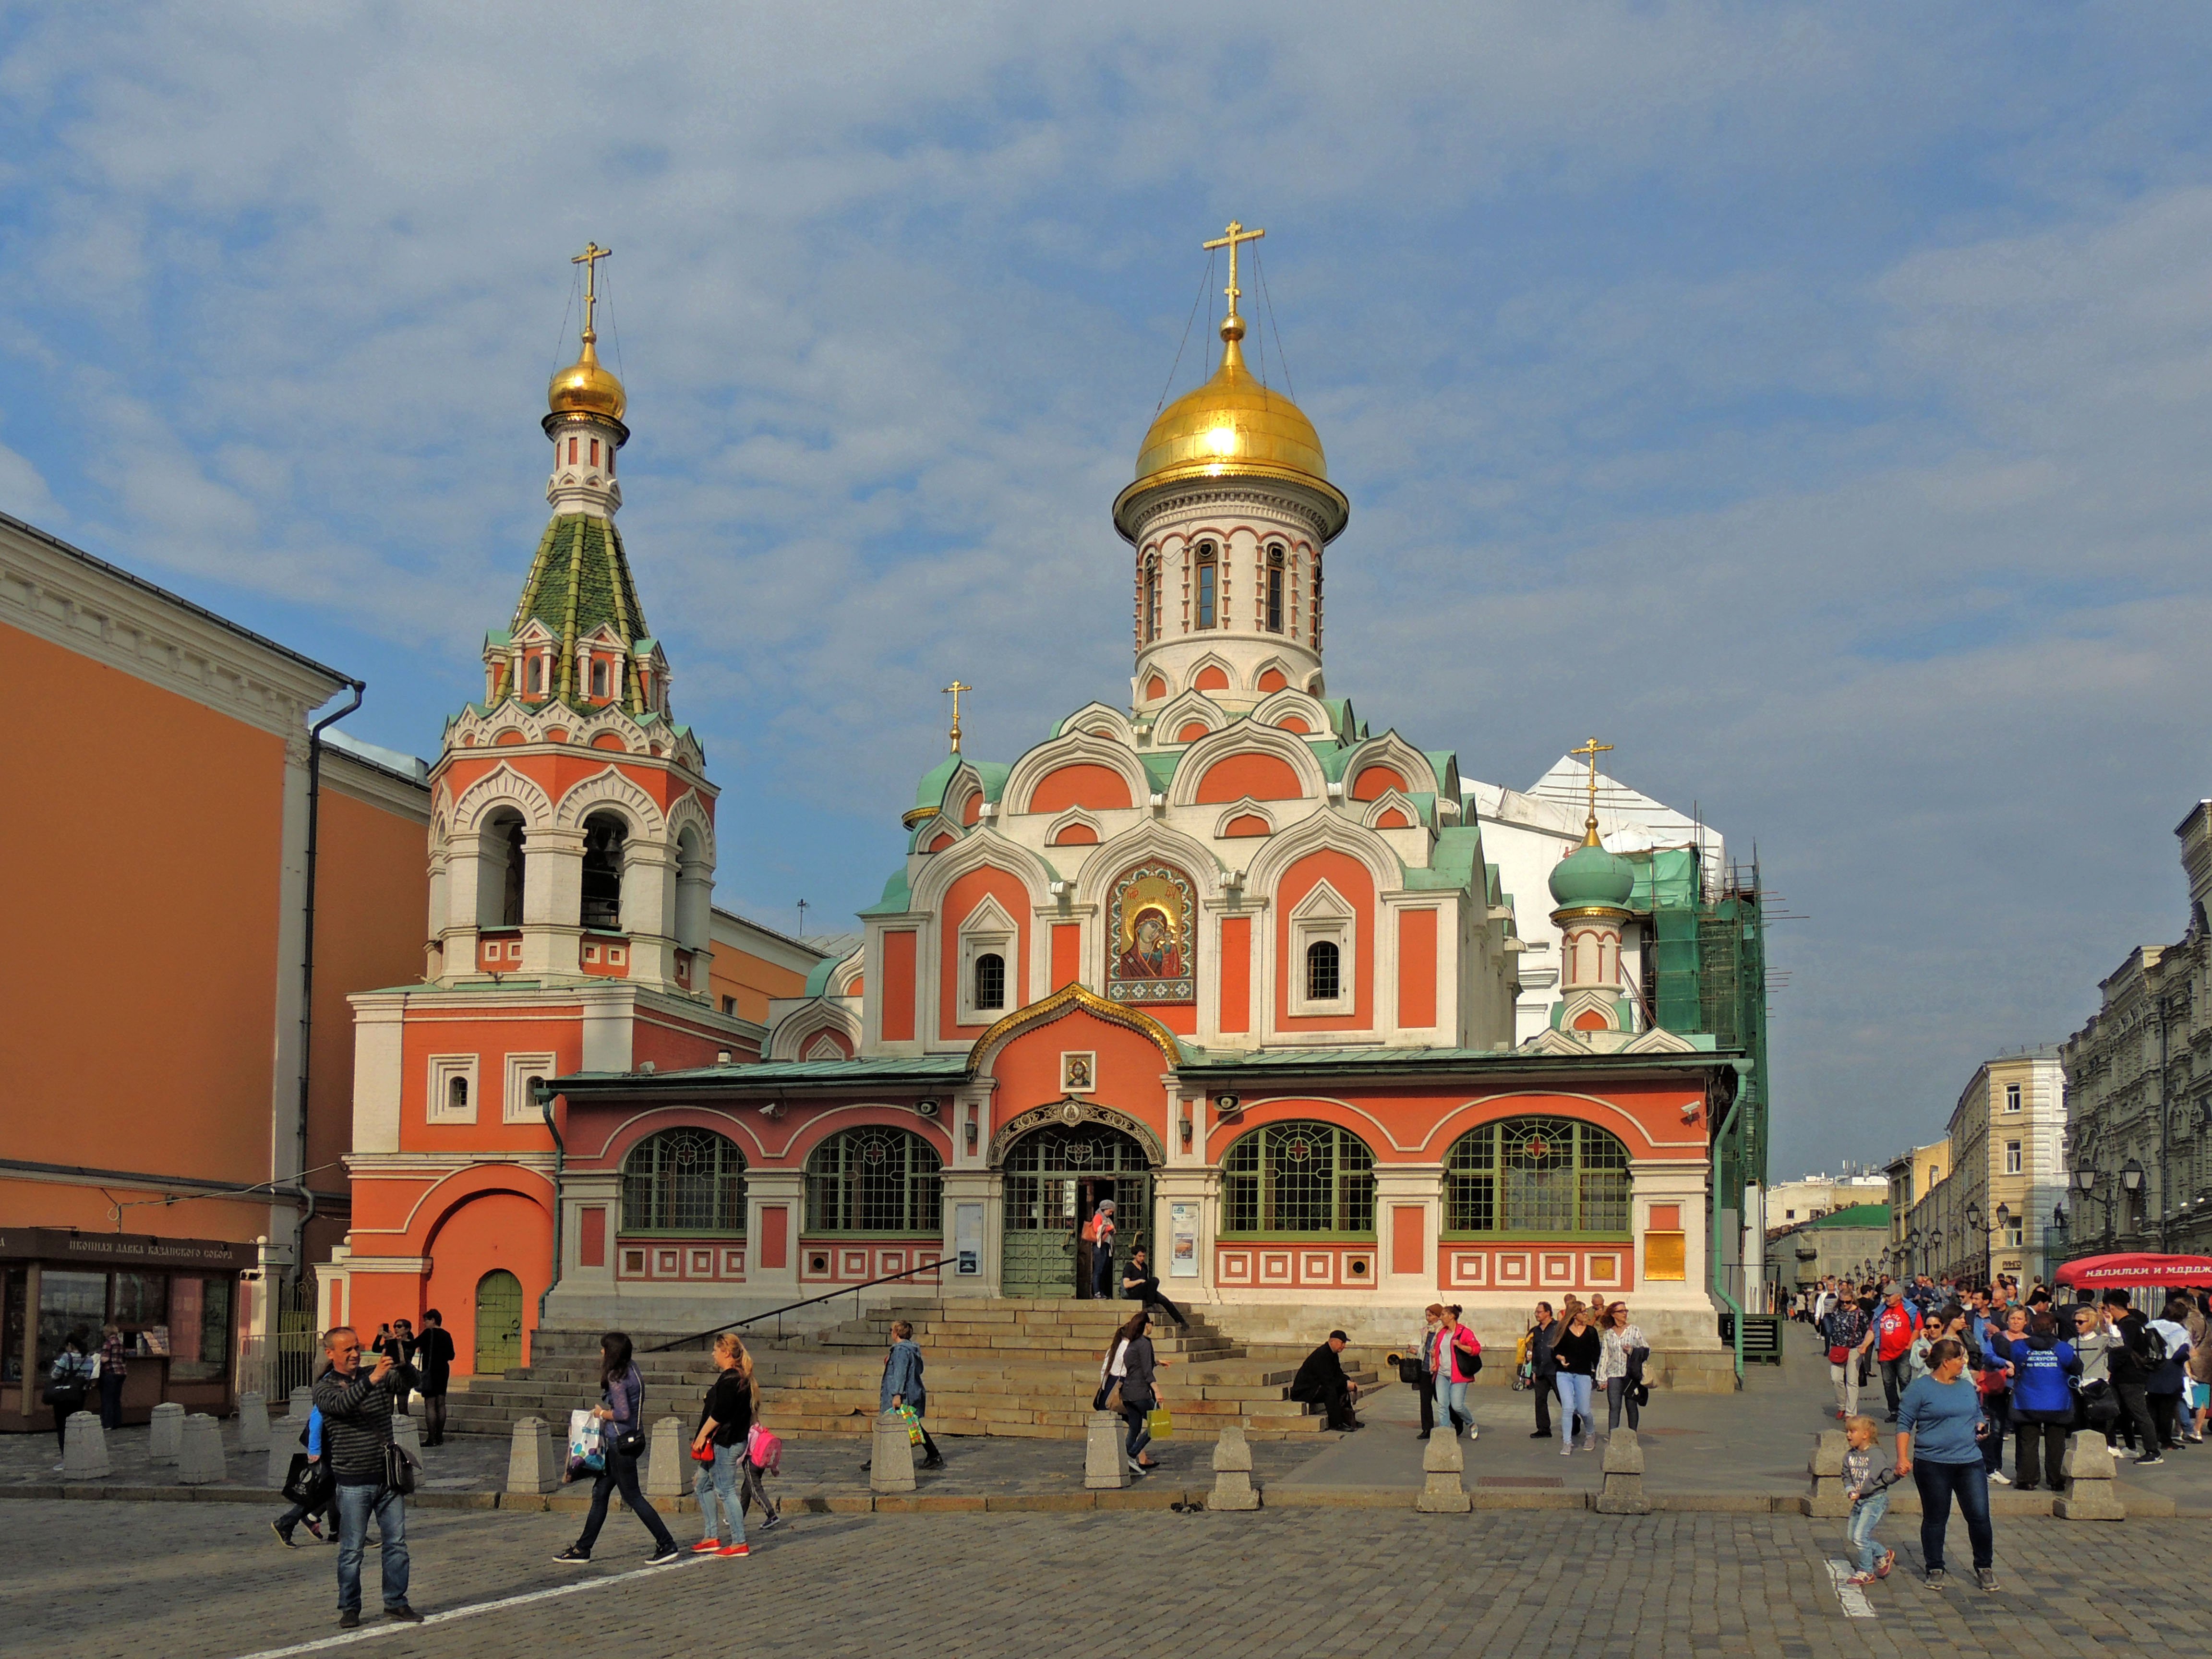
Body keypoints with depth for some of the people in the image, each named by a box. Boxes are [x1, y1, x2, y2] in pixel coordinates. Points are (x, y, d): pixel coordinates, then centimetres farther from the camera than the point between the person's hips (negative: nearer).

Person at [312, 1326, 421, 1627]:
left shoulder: (378, 1377, 10)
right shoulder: (325, 1387, -2)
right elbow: (341, 1404, -23)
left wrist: (400, 1363, -24)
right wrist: (372, 1379, -38)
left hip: (388, 1477, 4)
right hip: (353, 1482, -4)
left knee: (396, 1543, 6)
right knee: (352, 1549, 1)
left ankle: (396, 1603, 15)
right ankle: (350, 1608, 12)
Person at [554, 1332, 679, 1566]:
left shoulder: (616, 1378, -17)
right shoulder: (632, 1372, 10)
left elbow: (623, 1414, -24)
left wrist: (602, 1413, -8)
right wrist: (605, 1412, 8)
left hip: (621, 1443, -10)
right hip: (633, 1439, 10)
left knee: (632, 1496, -2)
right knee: (600, 1492, 14)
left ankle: (667, 1545, 0)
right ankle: (583, 1548, 20)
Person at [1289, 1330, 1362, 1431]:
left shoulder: (1332, 1354, 9)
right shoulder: (1321, 1355, -23)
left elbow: (1338, 1374, 14)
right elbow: (1327, 1380, -26)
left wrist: (1348, 1381, -5)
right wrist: (1346, 1384, -20)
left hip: (1317, 1387, 11)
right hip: (1304, 1390, -11)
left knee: (1343, 1389, 7)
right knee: (1330, 1390, -32)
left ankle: (1348, 1419, 9)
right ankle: (1336, 1424, -28)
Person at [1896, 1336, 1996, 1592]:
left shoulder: (1968, 1387, 13)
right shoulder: (1921, 1389, -4)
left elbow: (1978, 1415, 27)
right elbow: (1904, 1425, -4)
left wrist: (1981, 1426, 3)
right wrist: (1902, 1457, -12)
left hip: (1970, 1462, 4)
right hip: (1933, 1464, -4)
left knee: (1980, 1516, -1)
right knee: (1935, 1519, 5)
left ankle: (1985, 1567, 16)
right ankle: (1935, 1570, 18)